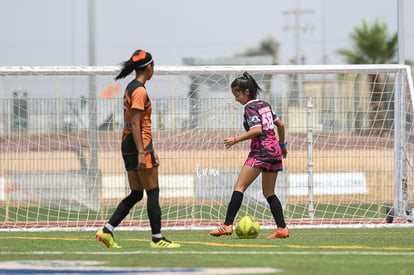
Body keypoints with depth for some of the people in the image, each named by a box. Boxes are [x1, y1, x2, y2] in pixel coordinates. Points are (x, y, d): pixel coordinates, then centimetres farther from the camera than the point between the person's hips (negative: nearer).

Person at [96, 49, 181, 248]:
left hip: (128, 143, 9)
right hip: (140, 144, -9)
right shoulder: (140, 90, -14)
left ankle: (107, 230, 4)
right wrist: (141, 152, -21)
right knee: (153, 193, -3)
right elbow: (135, 124, -19)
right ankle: (157, 239, -1)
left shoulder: (130, 88, 15)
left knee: (136, 194, 11)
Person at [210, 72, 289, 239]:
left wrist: (236, 140, -15)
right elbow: (280, 124, 23)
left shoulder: (250, 107, -6)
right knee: (269, 193, 14)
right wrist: (282, 145, 35)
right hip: (274, 149, 8)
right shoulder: (264, 105, 17)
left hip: (261, 150, -8)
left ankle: (227, 225, -19)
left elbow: (257, 130, -18)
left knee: (239, 187, -10)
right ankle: (282, 228, 6)